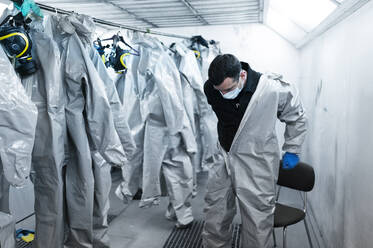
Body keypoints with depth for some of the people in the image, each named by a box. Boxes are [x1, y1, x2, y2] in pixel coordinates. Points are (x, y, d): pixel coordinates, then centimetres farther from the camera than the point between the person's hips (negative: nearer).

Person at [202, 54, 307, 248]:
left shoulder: (274, 90, -20)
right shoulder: (210, 89, -10)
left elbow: (297, 118, 0)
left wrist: (291, 151, 6)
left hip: (257, 167, -3)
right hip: (223, 159, 4)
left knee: (257, 225, 5)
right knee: (214, 219, 14)